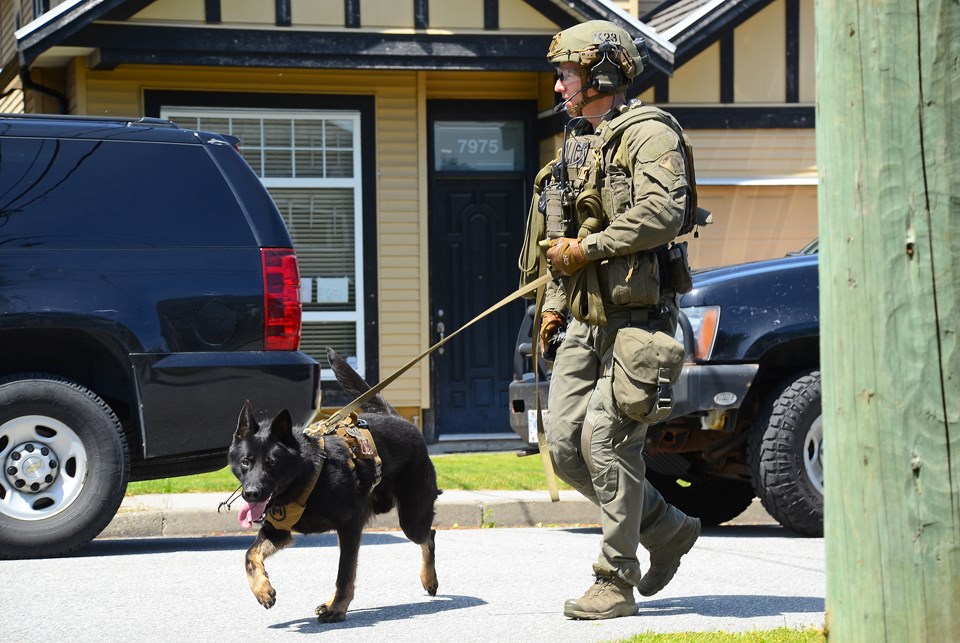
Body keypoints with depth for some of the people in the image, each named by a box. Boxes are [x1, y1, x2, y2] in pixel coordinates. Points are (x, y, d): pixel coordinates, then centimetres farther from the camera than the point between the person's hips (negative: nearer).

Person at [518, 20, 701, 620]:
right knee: (565, 444, 3)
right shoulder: (577, 144, 20)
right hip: (584, 322, 9)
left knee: (606, 442, -12)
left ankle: (617, 581, -4)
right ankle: (668, 529, 18)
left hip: (635, 317, -9)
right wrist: (555, 304, 17)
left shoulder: (648, 135, -8)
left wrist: (585, 248, -19)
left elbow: (662, 216, -24)